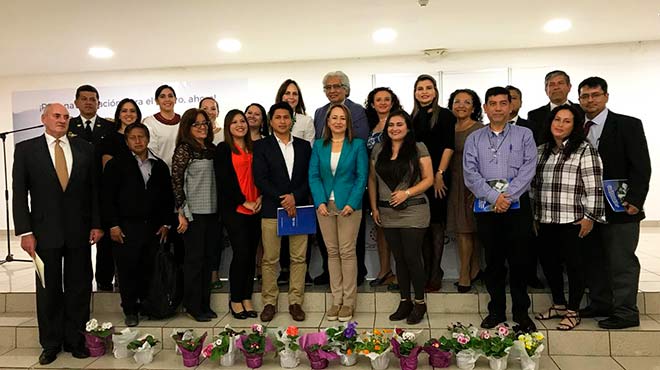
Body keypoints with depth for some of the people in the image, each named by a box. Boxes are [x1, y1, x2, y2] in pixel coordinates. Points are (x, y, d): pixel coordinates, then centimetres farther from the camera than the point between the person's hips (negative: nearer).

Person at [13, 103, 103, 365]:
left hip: (79, 231, 1)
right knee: (48, 290, 11)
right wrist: (25, 231, -7)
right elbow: (19, 193, -1)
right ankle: (51, 344, 26)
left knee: (79, 288, 9)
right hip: (45, 232, -1)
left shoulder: (84, 148, 4)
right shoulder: (26, 149, 1)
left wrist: (96, 224, 0)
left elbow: (94, 189, 5)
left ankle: (75, 340, 24)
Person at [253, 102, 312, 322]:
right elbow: (260, 178, -4)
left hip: (298, 208, 2)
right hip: (271, 210, -2)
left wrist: (295, 197, -8)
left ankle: (295, 302, 14)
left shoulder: (304, 146, 13)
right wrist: (282, 199, -12)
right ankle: (269, 302, 15)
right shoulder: (262, 146, 5)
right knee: (269, 259, 3)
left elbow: (310, 177, 7)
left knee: (298, 258, 4)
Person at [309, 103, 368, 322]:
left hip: (349, 205, -3)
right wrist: (320, 202, -9)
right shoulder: (319, 146, 9)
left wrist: (352, 203, -12)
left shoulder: (357, 145, 2)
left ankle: (349, 301, 10)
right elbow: (313, 176, 5)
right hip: (325, 205, 3)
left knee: (347, 252, -1)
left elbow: (362, 176, -2)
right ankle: (337, 300, 17)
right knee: (332, 252, 8)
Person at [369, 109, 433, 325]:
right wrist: (374, 207, 8)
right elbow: (372, 180, 13)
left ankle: (420, 303, 16)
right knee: (399, 258, 11)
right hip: (388, 213, 4)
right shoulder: (378, 150, 9)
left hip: (413, 211, -4)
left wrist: (407, 192, -16)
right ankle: (405, 302, 24)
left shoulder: (418, 148, -2)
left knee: (412, 257, -1)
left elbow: (428, 179, -4)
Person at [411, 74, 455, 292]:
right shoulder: (412, 118, 13)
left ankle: (435, 275, 7)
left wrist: (440, 174, -13)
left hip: (437, 178, -4)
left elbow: (448, 146, -7)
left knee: (436, 224, 0)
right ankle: (427, 271, 20)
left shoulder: (445, 115, 0)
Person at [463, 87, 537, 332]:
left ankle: (521, 312, 17)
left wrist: (508, 196, -15)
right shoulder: (474, 139, 9)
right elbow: (470, 174, -2)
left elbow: (528, 169, -5)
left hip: (517, 205, -1)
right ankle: (496, 310, 21)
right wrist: (494, 197, -13)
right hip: (486, 206, 1)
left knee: (518, 261, 3)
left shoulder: (524, 135, 7)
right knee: (493, 261, 9)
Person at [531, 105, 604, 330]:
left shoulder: (584, 150, -6)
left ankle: (573, 312, 18)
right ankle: (558, 304, 31)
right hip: (546, 220, 6)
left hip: (573, 220, -6)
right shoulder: (541, 151, 12)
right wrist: (534, 215, 15)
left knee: (573, 264, 3)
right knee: (548, 262, 12)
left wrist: (590, 217, -12)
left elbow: (594, 187, -9)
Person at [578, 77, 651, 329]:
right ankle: (600, 304, 24)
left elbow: (641, 166, -7)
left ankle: (626, 313, 9)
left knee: (621, 261, -1)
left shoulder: (628, 125, -2)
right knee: (594, 259, 12)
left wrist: (634, 200, -16)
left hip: (619, 207, -5)